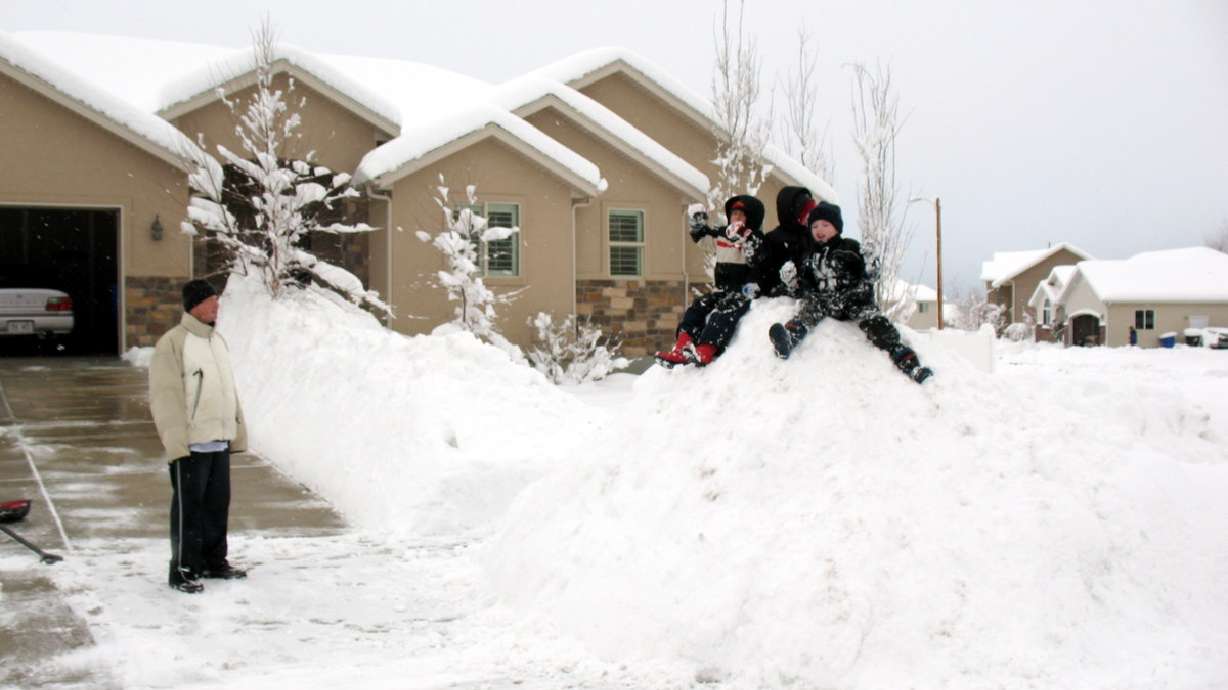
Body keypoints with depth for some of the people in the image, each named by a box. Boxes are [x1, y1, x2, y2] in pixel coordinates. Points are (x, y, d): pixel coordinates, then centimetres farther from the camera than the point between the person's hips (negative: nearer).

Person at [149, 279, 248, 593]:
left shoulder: (217, 340, 14)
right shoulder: (173, 343, -12)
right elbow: (165, 398, -15)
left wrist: (237, 431, 16)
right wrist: (177, 441, -20)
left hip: (219, 440, 8)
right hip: (190, 444, -8)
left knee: (218, 503, 15)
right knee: (188, 508, -1)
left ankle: (214, 561, 27)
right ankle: (183, 570, 8)